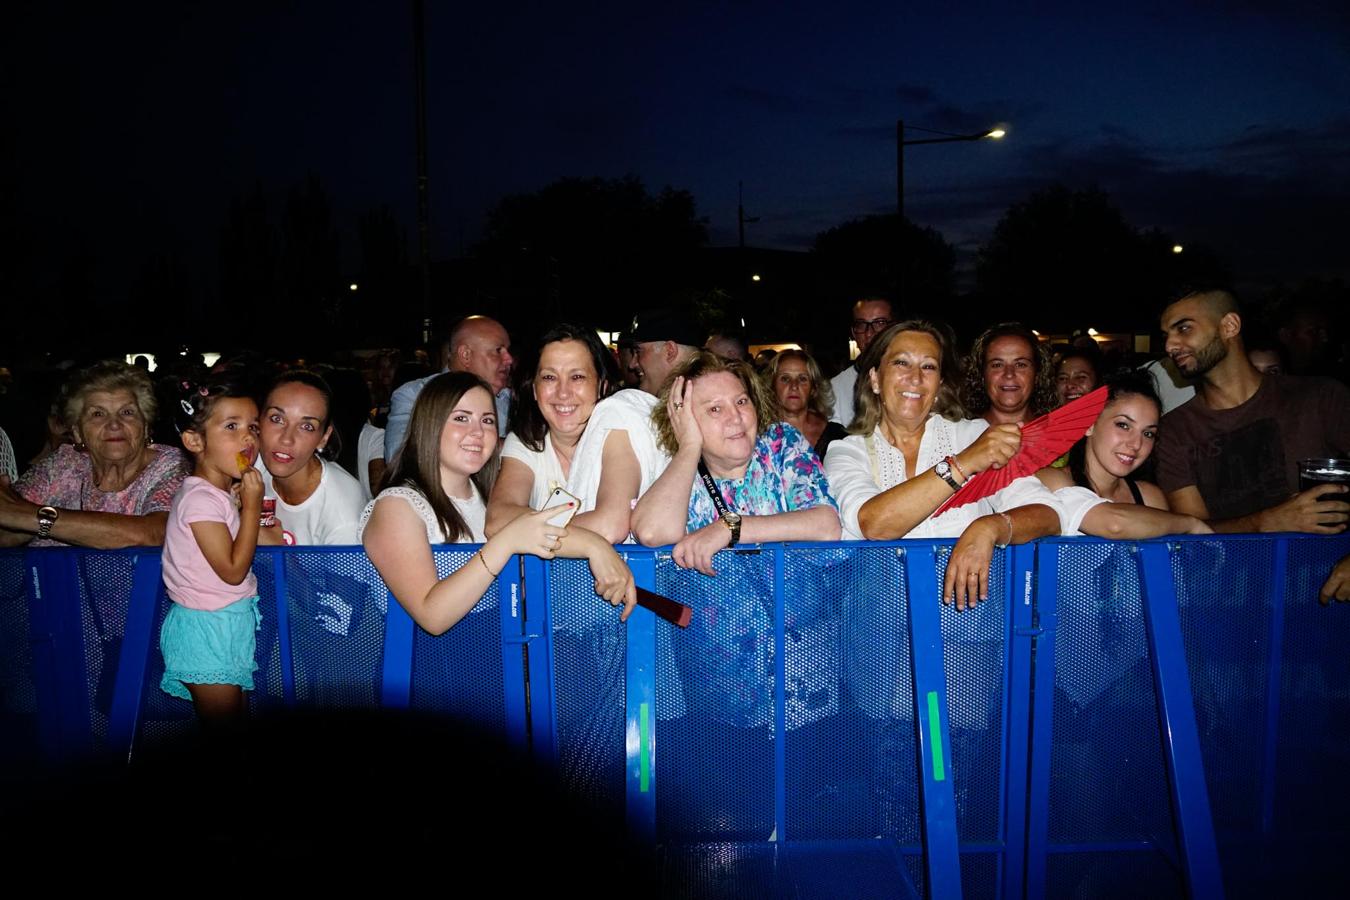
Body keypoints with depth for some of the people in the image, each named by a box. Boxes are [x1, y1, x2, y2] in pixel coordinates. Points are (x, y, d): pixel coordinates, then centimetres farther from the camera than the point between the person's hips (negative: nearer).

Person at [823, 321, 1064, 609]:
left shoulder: (976, 434, 6)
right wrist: (961, 464, -19)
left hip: (970, 606, 3)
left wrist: (989, 527, -22)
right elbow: (872, 524, -15)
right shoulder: (845, 452, 3)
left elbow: (1047, 515, -3)